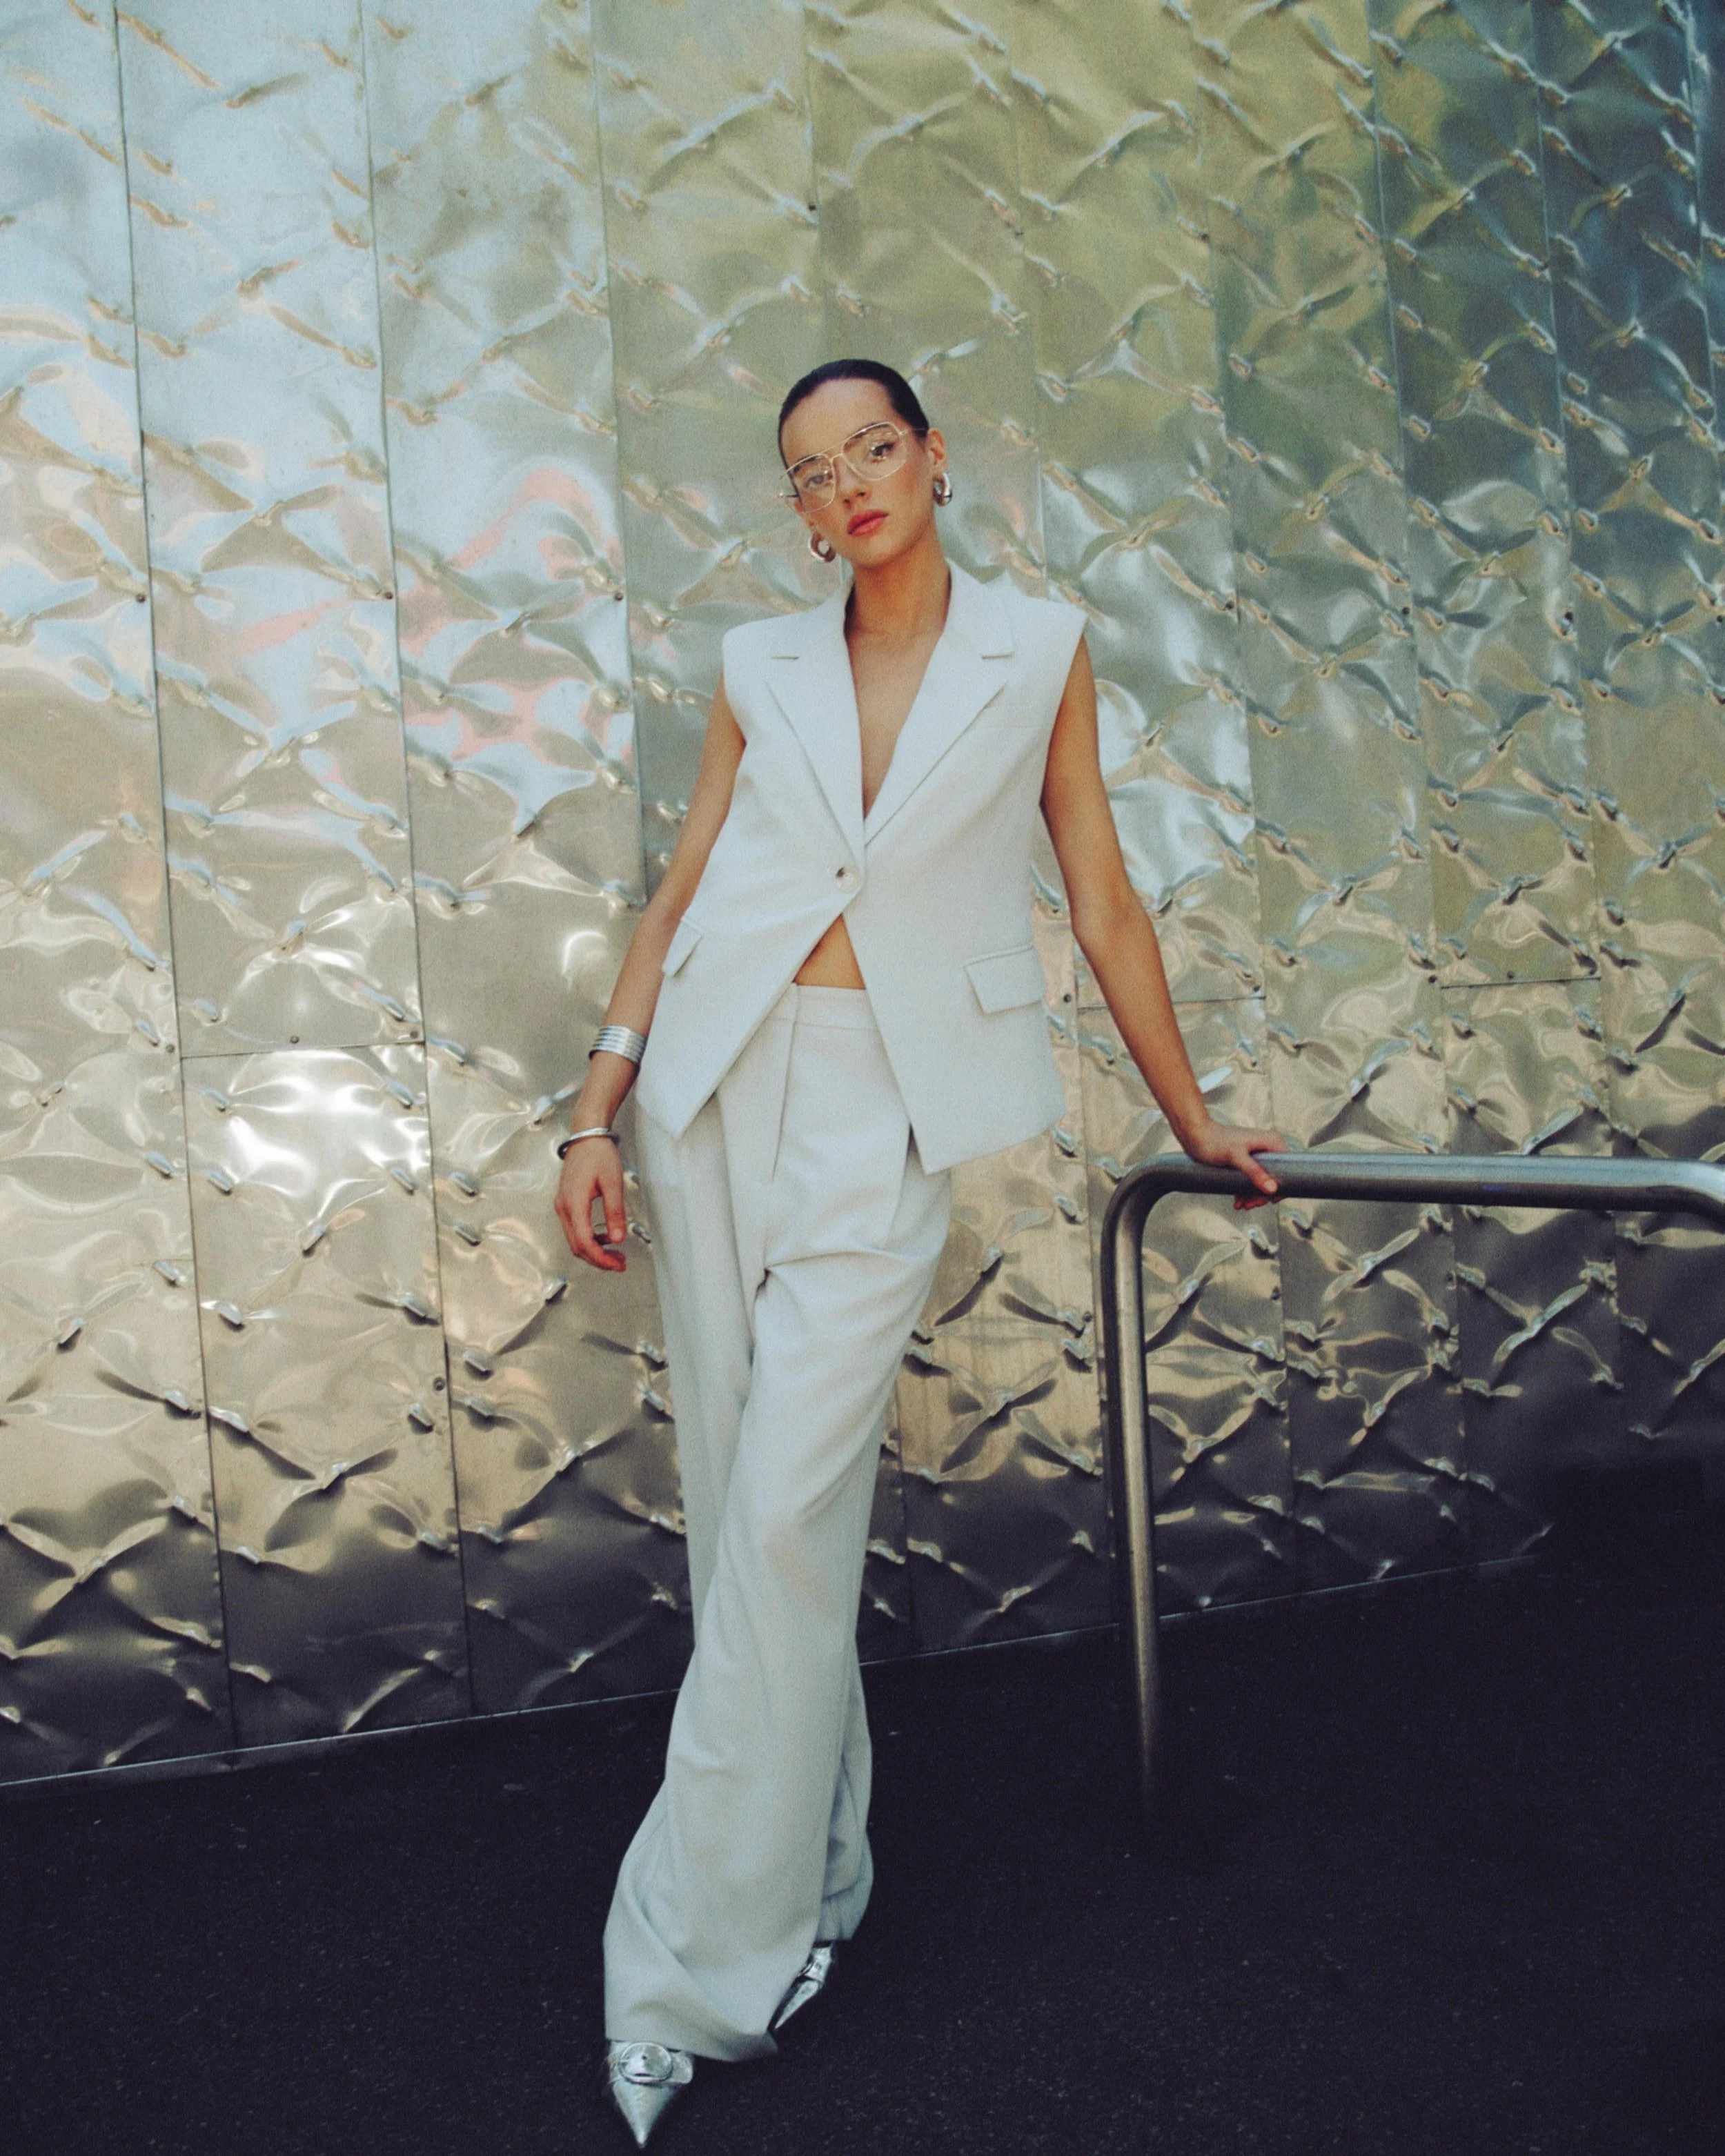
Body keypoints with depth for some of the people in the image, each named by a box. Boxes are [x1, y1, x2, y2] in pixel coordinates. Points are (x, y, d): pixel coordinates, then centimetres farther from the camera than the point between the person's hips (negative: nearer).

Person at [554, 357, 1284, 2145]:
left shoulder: (1040, 652, 6)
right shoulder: (761, 669, 11)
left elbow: (1104, 907, 9)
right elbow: (678, 891, 12)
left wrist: (1191, 1119, 12)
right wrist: (597, 1113, 5)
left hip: (888, 1102, -3)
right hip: (721, 1078, 4)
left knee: (787, 1506, -10)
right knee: (739, 1494, 7)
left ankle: (704, 1962, 3)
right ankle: (809, 1869, 25)